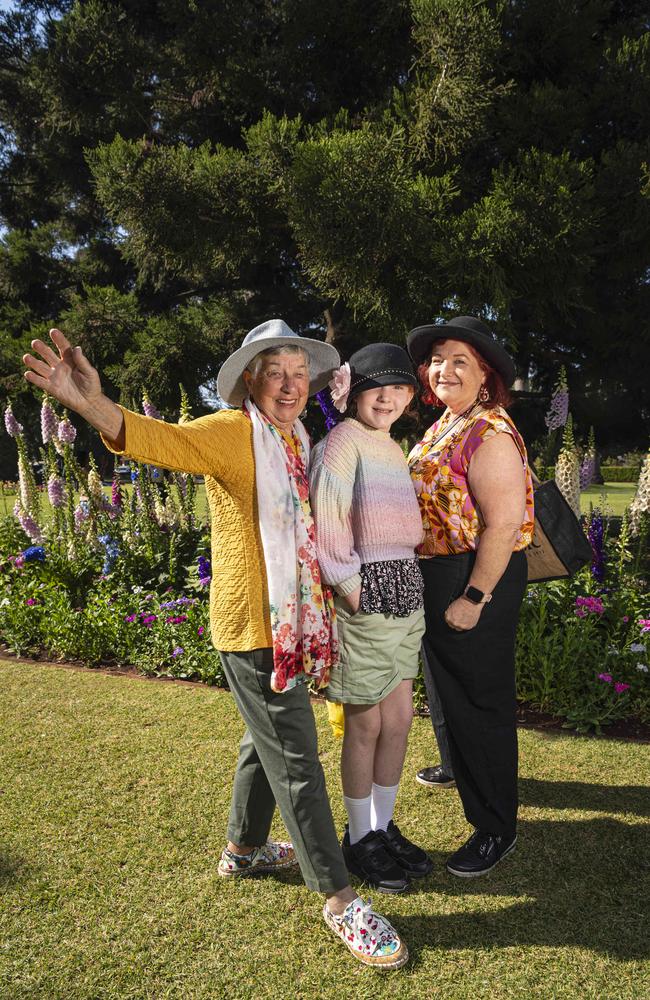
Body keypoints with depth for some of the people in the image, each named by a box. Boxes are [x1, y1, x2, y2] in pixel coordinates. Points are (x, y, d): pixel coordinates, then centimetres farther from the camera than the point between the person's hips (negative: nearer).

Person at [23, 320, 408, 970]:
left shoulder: (295, 442, 11)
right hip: (253, 627, -9)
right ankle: (338, 899, 14)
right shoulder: (231, 433, -13)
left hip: (291, 624, 9)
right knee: (294, 761, 0)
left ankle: (244, 850, 44)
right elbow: (162, 439, -33)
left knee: (268, 740, 23)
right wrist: (93, 405, -50)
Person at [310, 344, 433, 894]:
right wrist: (352, 589, -16)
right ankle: (359, 839, 23)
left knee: (399, 719, 14)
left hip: (406, 590, 8)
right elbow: (327, 521, -18)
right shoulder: (343, 442, -10)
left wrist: (407, 583, 10)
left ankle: (384, 827, 31)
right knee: (366, 725, 5)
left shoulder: (395, 448, 16)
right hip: (366, 594, -8)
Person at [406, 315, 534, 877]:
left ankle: (496, 828, 21)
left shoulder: (489, 433, -18)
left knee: (480, 701, 4)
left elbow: (503, 524, -25)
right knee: (450, 691, 25)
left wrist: (473, 599, -23)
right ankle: (461, 770, 49)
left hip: (478, 579, -9)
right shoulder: (444, 427, 11)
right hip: (436, 576, 9)